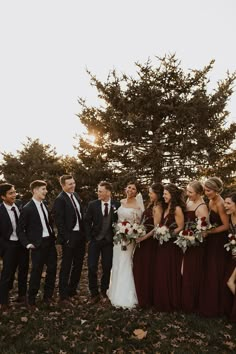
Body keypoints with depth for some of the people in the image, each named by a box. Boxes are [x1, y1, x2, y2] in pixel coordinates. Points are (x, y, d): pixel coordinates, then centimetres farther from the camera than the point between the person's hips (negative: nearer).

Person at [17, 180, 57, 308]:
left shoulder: (44, 205, 7)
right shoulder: (27, 208, -13)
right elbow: (20, 229, -9)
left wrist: (53, 236, 10)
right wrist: (28, 244, -14)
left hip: (50, 242, 7)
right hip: (38, 244, -6)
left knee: (52, 269, 13)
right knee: (36, 272, 4)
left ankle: (48, 296, 31)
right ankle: (31, 300, 24)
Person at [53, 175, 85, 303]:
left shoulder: (75, 195, 9)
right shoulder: (60, 199, -14)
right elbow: (59, 222, -16)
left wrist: (84, 232, 8)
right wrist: (66, 238, -18)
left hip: (80, 235, 8)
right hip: (70, 237, -8)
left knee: (78, 265, 17)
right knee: (66, 266, 5)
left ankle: (72, 290, 34)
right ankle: (63, 295, 19)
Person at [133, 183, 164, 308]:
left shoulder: (157, 208, -16)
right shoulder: (151, 205, 10)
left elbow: (156, 228, -20)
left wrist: (143, 238, -19)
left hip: (149, 241, -8)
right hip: (143, 240, 9)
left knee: (147, 269, 4)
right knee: (139, 268, 16)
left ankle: (147, 299, 21)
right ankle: (141, 297, 32)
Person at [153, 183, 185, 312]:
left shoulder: (177, 209, -14)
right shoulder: (166, 208, 11)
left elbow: (180, 228, -17)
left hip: (172, 245, -8)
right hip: (163, 244, 8)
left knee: (170, 274, 5)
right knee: (160, 273, 14)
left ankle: (172, 303, 22)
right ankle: (161, 301, 28)